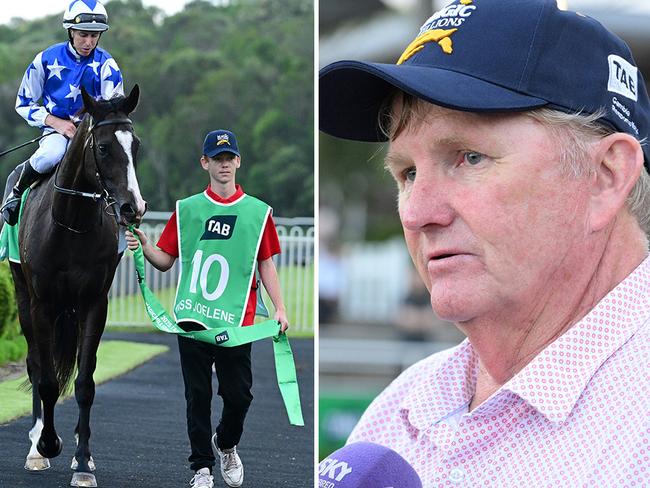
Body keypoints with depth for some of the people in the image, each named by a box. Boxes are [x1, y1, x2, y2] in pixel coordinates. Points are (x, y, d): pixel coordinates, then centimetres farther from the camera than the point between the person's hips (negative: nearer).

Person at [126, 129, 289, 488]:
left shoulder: (258, 212, 7)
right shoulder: (186, 209, 8)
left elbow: (266, 264, 10)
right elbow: (165, 260, 10)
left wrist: (279, 307, 1)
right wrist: (144, 247, -10)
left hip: (236, 321, 0)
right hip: (192, 319, 0)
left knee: (239, 394, 0)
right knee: (198, 395, 3)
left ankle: (226, 444, 29)